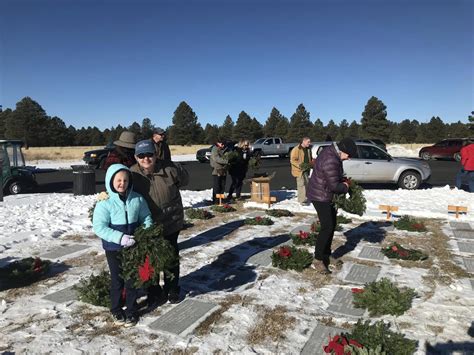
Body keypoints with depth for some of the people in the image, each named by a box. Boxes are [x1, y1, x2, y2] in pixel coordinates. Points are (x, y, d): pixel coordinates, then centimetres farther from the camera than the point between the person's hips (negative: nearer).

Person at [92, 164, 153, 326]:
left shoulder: (137, 199, -6)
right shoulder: (104, 202, -15)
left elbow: (146, 217, 5)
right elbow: (99, 227, -17)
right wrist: (119, 237, -25)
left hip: (133, 247, 2)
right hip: (113, 248, -2)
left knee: (132, 279, 14)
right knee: (117, 280, 14)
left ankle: (131, 311, 32)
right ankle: (116, 310, 35)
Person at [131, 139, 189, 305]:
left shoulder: (169, 168, -16)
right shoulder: (132, 174, -16)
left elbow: (184, 180, 3)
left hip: (171, 222, 0)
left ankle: (172, 290, 38)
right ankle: (154, 293, 34)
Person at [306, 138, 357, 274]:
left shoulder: (332, 152, 4)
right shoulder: (331, 161, -29)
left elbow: (337, 175, 19)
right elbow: (334, 186, -26)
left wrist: (343, 181, 2)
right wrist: (345, 187, -7)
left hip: (326, 196, 11)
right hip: (320, 197, -11)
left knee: (332, 224, 16)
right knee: (327, 227, -10)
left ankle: (326, 255, 28)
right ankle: (318, 259, 1)